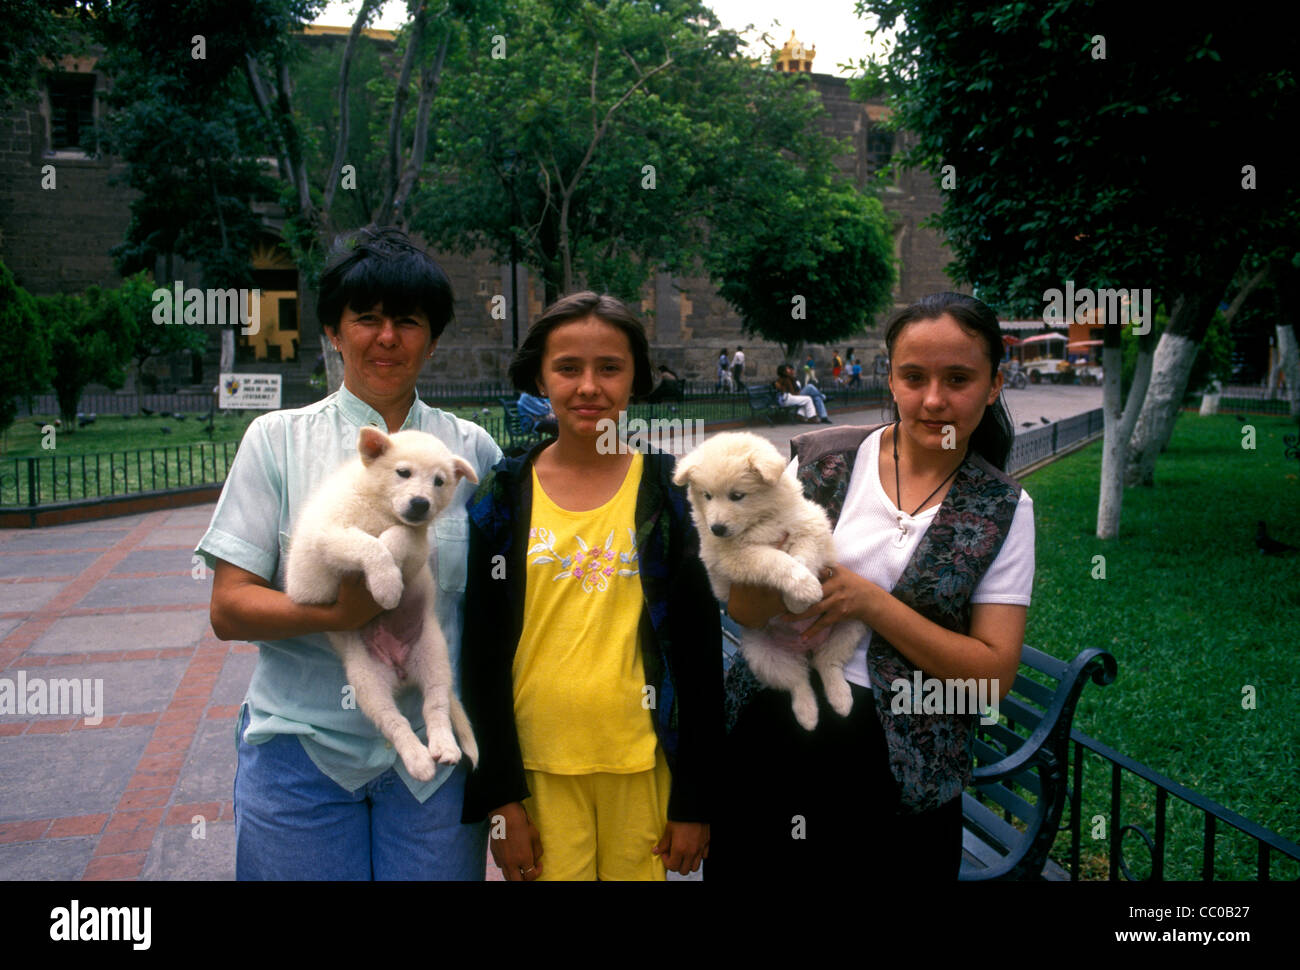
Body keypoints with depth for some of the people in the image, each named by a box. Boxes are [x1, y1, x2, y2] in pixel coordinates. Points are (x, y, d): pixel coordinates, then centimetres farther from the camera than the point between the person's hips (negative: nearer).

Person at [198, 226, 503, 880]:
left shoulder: (472, 449, 4)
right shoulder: (276, 439, 1)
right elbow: (228, 609, -3)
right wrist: (337, 611, -21)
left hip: (435, 757, 1)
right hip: (302, 748, -1)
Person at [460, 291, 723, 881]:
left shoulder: (671, 494, -2)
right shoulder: (502, 498, 0)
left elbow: (699, 651, -1)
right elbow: (480, 654, 1)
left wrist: (694, 798, -2)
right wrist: (500, 797, -2)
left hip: (644, 764, 0)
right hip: (537, 764, 1)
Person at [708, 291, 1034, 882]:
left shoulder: (1002, 509, -1)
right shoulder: (824, 459, -1)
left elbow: (995, 673, -7)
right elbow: (742, 611, -1)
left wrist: (869, 600, -16)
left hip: (898, 776, -1)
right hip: (767, 738, 1)